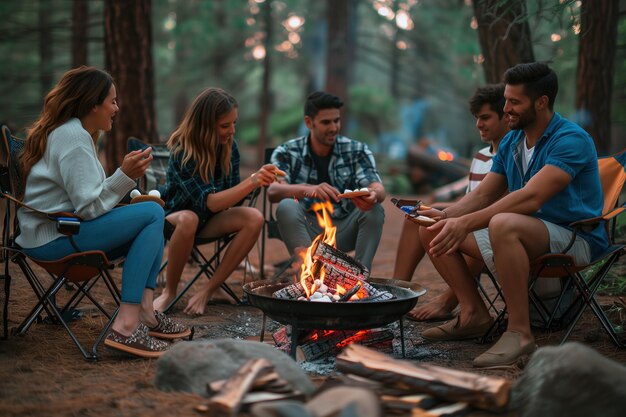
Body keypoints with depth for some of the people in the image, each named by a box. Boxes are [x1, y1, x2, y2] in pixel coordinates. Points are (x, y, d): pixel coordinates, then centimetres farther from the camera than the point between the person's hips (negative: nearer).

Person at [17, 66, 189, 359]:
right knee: (152, 213, -18)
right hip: (53, 238, -10)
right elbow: (89, 207, -21)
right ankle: (125, 325, -24)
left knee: (152, 223, 8)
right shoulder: (73, 137, -14)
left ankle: (145, 312, -7)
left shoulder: (65, 131, 18)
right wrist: (125, 176, -22)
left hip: (54, 231, 10)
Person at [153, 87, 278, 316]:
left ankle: (209, 289, -18)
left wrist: (259, 182, -19)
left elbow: (231, 198, 0)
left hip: (210, 221, 5)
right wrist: (252, 181, -43)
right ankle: (169, 292, -19)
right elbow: (208, 202, -33)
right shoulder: (182, 152, -24)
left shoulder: (229, 146, -7)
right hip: (174, 218, -5)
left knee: (254, 218, -24)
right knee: (188, 219, -40)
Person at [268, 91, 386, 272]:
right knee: (286, 207, -29)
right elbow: (273, 191, -20)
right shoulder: (287, 153, -2)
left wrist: (373, 195, -38)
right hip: (307, 230, -1)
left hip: (345, 231, 1)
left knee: (375, 210, -25)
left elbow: (378, 188, -11)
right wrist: (308, 190, -41)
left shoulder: (357, 150, 3)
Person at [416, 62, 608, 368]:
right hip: (525, 235, 9)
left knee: (504, 224, -40)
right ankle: (473, 313, 0)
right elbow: (482, 196, 10)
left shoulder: (571, 140, -17)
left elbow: (531, 197, -30)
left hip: (574, 239, -8)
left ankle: (520, 332, -33)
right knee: (432, 232, 1)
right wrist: (445, 216, -11)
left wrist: (466, 223, -35)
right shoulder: (511, 142, 9)